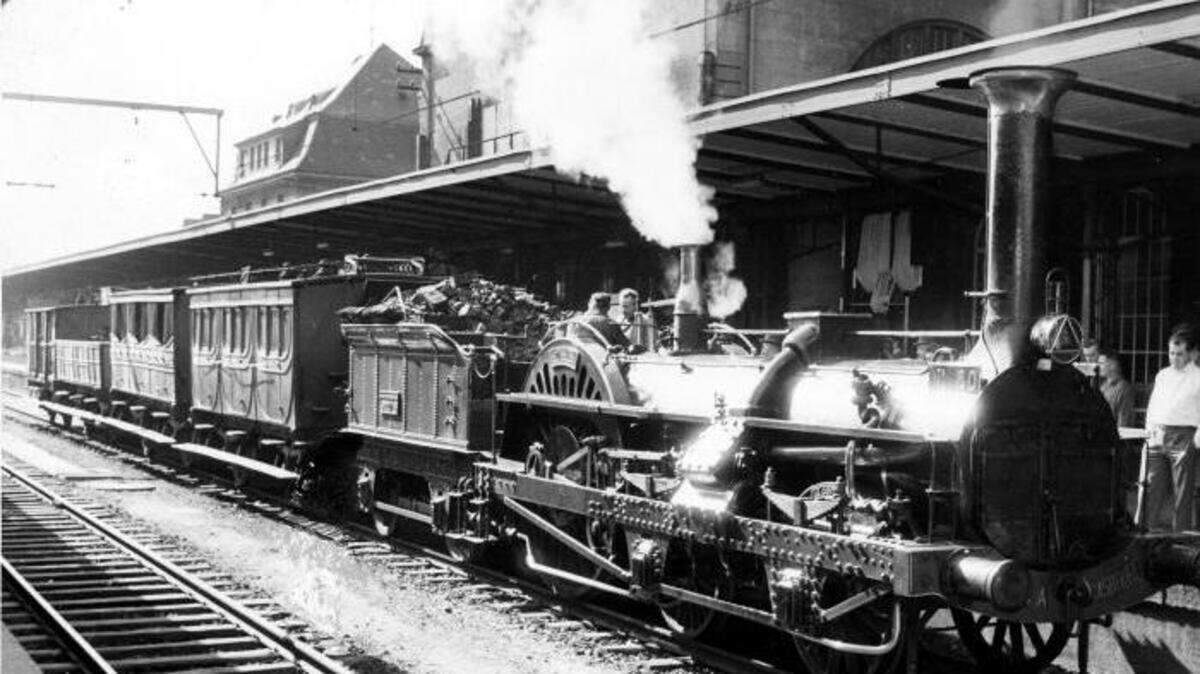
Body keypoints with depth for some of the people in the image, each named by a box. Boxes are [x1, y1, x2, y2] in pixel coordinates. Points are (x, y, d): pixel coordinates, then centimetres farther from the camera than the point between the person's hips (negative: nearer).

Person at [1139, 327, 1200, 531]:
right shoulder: (1162, 375, 18)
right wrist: (1149, 429, 12)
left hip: (1182, 436, -5)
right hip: (1157, 436, 5)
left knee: (1182, 489, -3)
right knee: (1154, 485, 4)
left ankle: (1180, 531, 1)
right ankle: (1152, 528, 10)